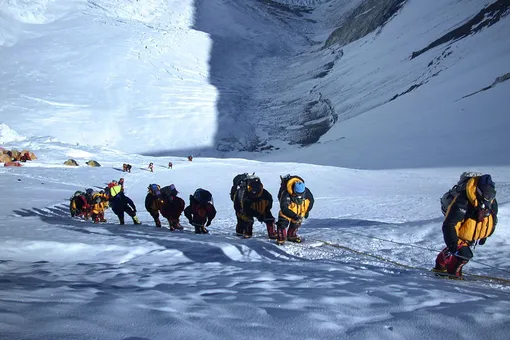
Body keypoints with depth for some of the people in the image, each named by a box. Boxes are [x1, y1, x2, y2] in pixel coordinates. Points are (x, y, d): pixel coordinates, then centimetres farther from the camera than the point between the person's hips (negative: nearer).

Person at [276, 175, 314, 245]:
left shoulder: (307, 192, -26)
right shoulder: (286, 195, -41)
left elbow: (311, 200, -3)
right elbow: (284, 209, -44)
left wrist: (307, 211, -2)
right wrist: (294, 216, -52)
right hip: (286, 212, -5)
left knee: (296, 223, 14)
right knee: (283, 223, -14)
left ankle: (292, 236, 36)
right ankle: (281, 238, 2)